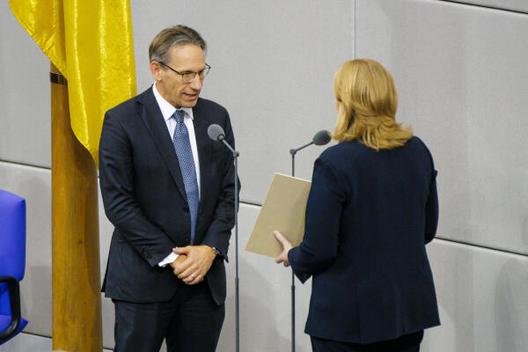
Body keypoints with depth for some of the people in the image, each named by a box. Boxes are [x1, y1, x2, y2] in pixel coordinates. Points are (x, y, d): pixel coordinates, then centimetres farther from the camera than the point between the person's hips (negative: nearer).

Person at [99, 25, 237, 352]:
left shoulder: (216, 117, 8)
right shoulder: (122, 121, -6)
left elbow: (228, 191, 9)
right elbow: (118, 202, -9)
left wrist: (211, 248, -7)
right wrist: (169, 257, -12)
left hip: (205, 275, 4)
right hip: (145, 278, -4)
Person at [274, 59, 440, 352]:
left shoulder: (334, 163, -17)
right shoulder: (418, 152, 1)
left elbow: (319, 250, -15)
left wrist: (292, 257, 6)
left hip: (350, 316, -6)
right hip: (409, 308, 6)